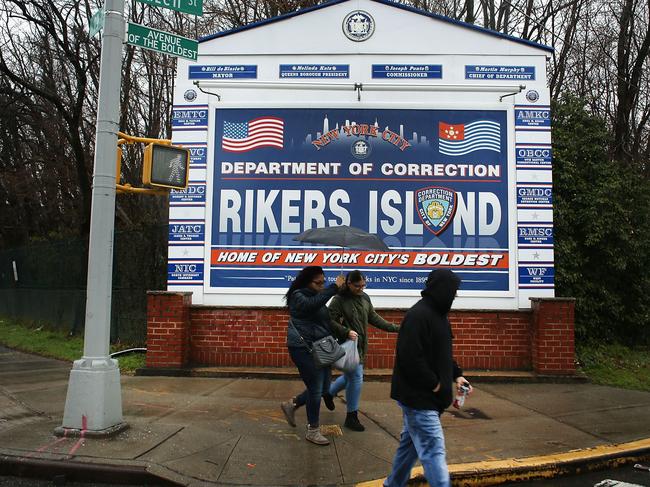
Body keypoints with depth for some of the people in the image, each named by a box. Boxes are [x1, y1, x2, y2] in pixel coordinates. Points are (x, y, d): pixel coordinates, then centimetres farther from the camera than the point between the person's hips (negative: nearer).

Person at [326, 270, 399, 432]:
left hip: (360, 345, 8)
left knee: (350, 375, 20)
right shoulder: (339, 300, -15)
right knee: (356, 378, -7)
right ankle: (351, 417, 9)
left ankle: (329, 393, 47)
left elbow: (374, 318, 13)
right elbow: (330, 321, -17)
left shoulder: (364, 298, 6)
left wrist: (395, 328, 7)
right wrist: (346, 331, -29)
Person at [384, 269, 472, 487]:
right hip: (419, 396, -10)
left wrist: (456, 375, 8)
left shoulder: (436, 314, 11)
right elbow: (411, 359, -27)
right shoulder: (418, 316, -22)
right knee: (433, 450, -8)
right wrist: (434, 384, -19)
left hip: (426, 395, 10)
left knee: (411, 443, 21)